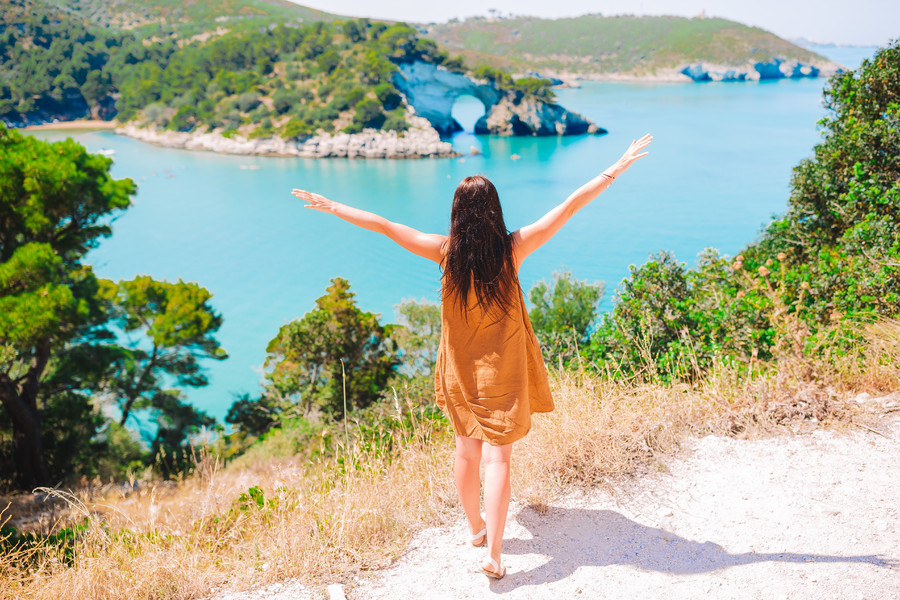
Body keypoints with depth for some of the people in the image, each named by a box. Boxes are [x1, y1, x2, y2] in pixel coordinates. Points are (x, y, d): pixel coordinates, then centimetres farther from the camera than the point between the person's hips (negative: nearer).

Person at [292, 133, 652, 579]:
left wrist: (329, 206, 5)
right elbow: (571, 205, -11)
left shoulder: (446, 251, -11)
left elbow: (383, 225, -6)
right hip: (503, 369, -2)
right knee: (498, 456, 3)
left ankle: (476, 528, 36)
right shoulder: (513, 248, -15)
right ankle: (493, 554, 2)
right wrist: (619, 167, -5)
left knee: (466, 450, 18)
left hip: (460, 370, 2)